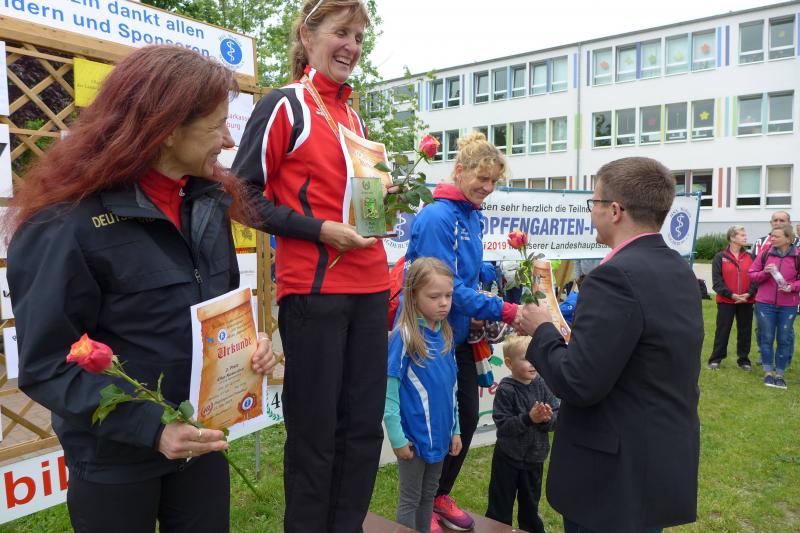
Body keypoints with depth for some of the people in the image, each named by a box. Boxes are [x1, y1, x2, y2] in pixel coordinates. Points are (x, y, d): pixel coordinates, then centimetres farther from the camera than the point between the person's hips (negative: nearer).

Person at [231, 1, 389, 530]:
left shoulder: (353, 116, 18)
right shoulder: (284, 105, -3)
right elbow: (245, 195, -7)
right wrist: (318, 229, -16)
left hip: (368, 286, 7)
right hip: (312, 288, -7)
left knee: (364, 425, 13)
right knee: (314, 431, 5)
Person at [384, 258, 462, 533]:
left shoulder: (445, 334, 2)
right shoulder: (404, 336, -19)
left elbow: (451, 386, 9)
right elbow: (388, 391, -18)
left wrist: (455, 429, 10)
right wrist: (397, 438, -17)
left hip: (439, 433, 6)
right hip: (414, 435, -6)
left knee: (429, 495, 22)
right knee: (410, 499, 11)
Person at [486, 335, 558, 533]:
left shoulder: (542, 385, -5)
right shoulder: (506, 390, -17)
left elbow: (557, 417, -5)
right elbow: (503, 425, -22)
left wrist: (548, 417, -26)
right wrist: (529, 418, -31)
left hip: (534, 458, 4)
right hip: (508, 458, -4)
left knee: (530, 505, 23)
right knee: (500, 507, 11)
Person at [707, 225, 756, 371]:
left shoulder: (750, 257, 7)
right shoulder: (720, 257, -3)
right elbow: (717, 280, -8)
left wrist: (749, 294, -12)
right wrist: (731, 295, -16)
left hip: (746, 301, 3)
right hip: (726, 301, -3)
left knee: (745, 331, 10)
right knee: (722, 331, 2)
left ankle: (744, 360, 22)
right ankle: (715, 359, 10)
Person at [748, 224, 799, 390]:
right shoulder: (765, 254, 1)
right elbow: (752, 274, 5)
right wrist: (764, 272, -14)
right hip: (765, 303, 1)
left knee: (784, 340, 6)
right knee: (766, 338, 5)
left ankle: (780, 374, 18)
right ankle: (768, 372, 17)